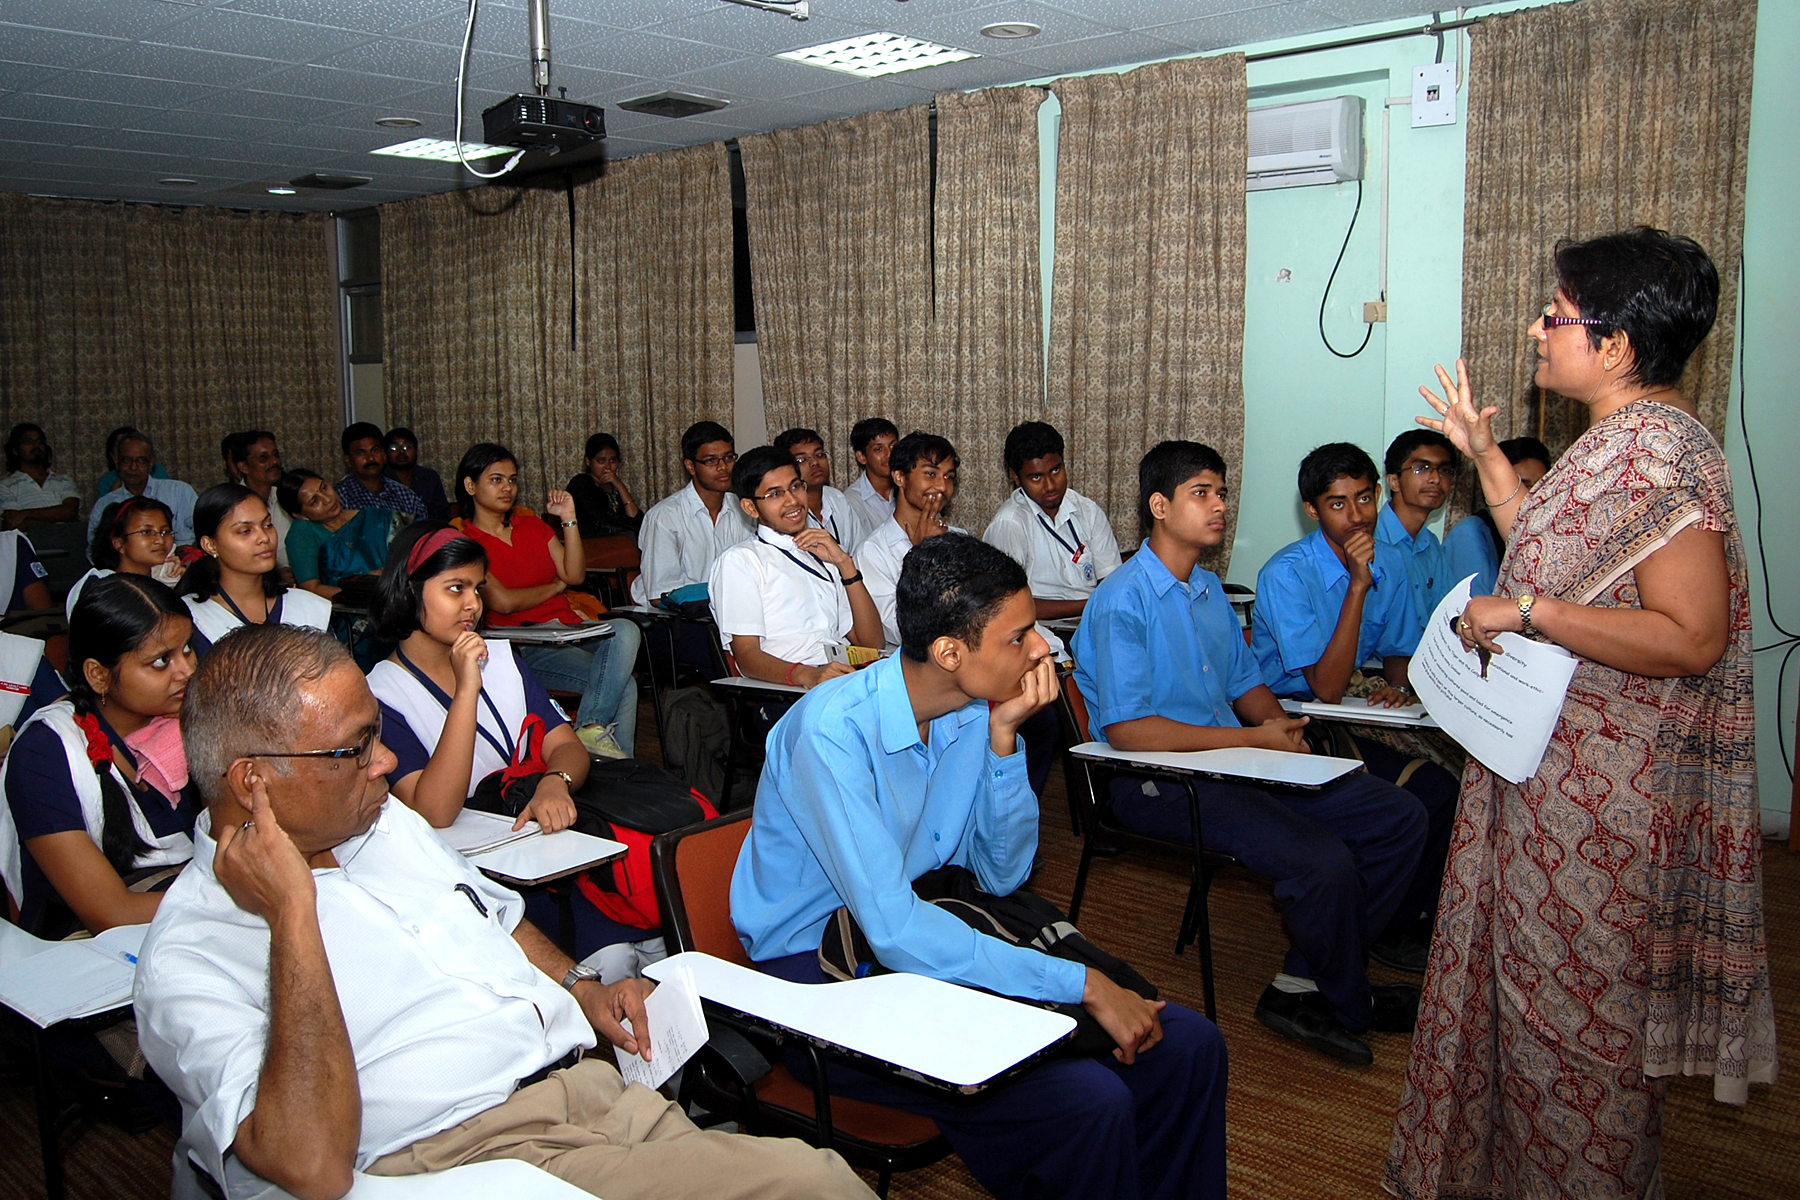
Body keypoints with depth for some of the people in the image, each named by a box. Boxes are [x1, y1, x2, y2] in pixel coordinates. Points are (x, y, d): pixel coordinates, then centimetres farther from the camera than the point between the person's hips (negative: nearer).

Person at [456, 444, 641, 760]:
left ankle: (591, 727, -33)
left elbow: (575, 575, 11)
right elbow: (503, 602, -11)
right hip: (524, 645, -6)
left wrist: (569, 520, 0)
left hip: (569, 628, 7)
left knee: (626, 631, -30)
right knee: (624, 686, -28)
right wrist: (556, 586, 5)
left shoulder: (531, 524, 20)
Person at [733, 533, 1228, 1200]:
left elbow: (1001, 876, 2)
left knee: (1188, 1045, -5)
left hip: (932, 945, 7)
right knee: (1087, 1103, -26)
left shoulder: (977, 712, -2)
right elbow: (893, 930, -30)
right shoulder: (833, 729, -25)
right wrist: (1083, 985, -28)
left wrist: (1002, 736, -12)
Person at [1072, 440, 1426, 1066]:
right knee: (1323, 860, -27)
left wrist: (1280, 724, 0)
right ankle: (1350, 1006, 4)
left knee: (1400, 818, -2)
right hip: (1159, 781, -9)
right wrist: (1253, 739, -18)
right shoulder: (1123, 601, -13)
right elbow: (1126, 729, -20)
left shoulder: (1210, 588, 16)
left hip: (1237, 762, 9)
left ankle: (1302, 988, 3)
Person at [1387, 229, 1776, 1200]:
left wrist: (1527, 613, -26)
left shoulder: (1659, 454, -23)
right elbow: (1552, 548, 19)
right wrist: (1484, 454, 16)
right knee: (1538, 970, 22)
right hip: (1557, 763, 11)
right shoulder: (1616, 441, 9)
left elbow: (1692, 638, -28)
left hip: (1608, 785, -10)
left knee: (1581, 993, 7)